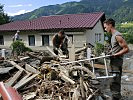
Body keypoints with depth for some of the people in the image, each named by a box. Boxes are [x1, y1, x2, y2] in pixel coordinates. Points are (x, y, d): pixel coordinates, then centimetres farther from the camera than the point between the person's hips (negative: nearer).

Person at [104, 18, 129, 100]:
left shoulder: (117, 36, -17)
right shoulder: (113, 35, 14)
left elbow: (126, 49, -19)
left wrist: (115, 55, -21)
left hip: (117, 62, -10)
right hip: (114, 61, 10)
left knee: (115, 82, -7)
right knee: (116, 81, 18)